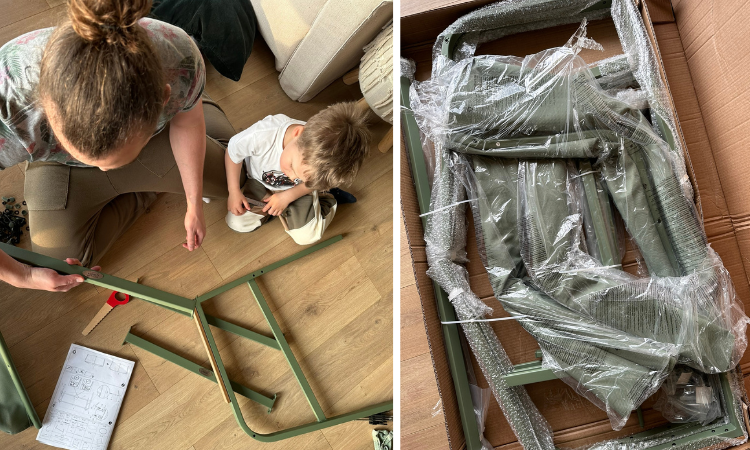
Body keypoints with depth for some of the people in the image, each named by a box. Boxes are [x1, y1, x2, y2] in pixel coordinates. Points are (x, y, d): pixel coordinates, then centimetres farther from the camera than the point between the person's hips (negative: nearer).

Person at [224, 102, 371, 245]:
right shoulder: (261, 136, -45)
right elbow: (232, 153, -20)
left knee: (307, 236, -10)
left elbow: (315, 182, -13)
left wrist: (287, 197, -21)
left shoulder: (323, 156, -39)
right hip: (260, 183, 1)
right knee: (236, 223, -10)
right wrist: (234, 192, -16)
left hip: (296, 191, -1)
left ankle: (328, 198, 15)